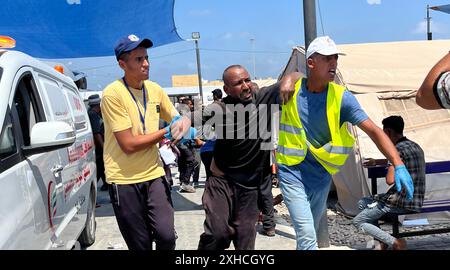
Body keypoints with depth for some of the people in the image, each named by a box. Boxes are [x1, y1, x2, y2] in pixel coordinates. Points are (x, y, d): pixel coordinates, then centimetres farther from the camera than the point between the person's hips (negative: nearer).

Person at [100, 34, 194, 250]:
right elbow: (129, 145, -18)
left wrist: (184, 123, -7)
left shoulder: (155, 89, 3)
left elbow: (176, 118, 18)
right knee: (140, 245, 5)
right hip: (124, 180, -4)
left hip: (154, 174, 4)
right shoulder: (113, 94, -15)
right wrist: (167, 132, -12)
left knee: (166, 236, -7)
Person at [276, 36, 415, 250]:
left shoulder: (341, 97, -10)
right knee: (307, 236, -12)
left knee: (310, 233, 20)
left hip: (321, 175, 3)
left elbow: (373, 130, -17)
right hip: (292, 172, -2)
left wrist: (398, 165, -29)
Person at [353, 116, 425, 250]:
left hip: (401, 202, -9)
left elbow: (390, 180, -24)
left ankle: (395, 242, -12)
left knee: (358, 221, -2)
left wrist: (388, 170, -2)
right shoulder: (415, 146, 13)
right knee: (362, 202, 20)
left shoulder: (398, 149, -17)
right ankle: (382, 241, 12)